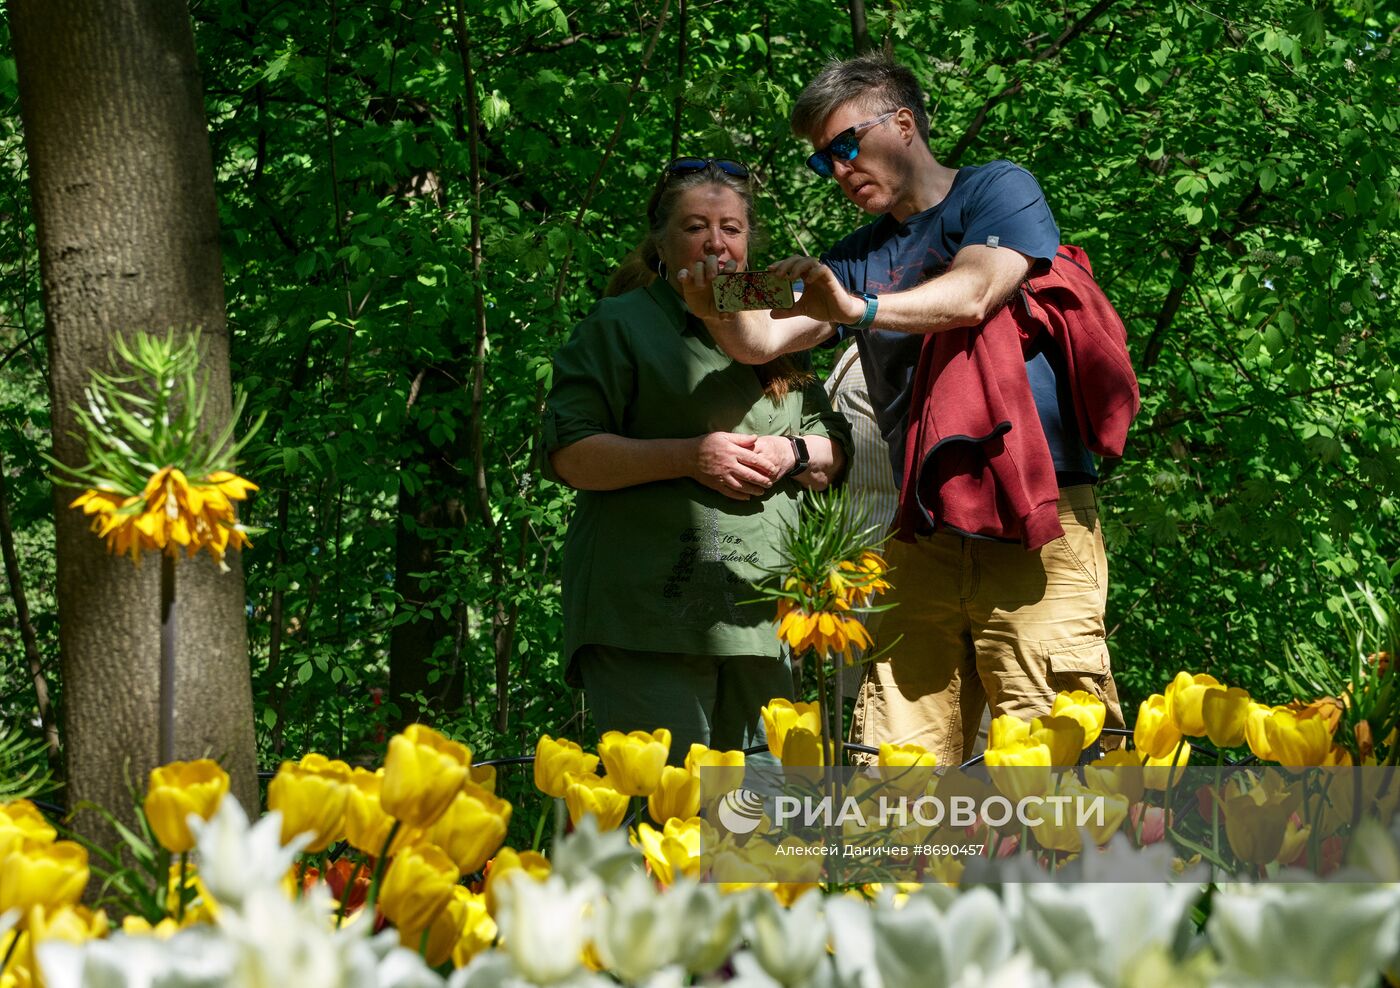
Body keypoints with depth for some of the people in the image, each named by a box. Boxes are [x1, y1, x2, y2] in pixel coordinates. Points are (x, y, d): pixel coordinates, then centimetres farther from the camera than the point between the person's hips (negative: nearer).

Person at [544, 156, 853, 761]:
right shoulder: (620, 325, 4)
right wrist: (690, 457, -15)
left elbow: (834, 457, 24)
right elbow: (570, 455, -6)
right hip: (647, 615, -6)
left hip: (759, 615, 6)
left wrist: (793, 455, 0)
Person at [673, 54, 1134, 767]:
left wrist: (859, 309, -27)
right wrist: (720, 315, -12)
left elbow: (972, 294, -12)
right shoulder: (858, 258, 22)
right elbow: (763, 343, 11)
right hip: (923, 537, 5)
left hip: (1034, 524, -5)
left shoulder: (998, 192, 6)